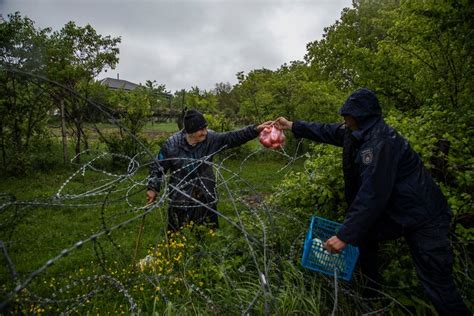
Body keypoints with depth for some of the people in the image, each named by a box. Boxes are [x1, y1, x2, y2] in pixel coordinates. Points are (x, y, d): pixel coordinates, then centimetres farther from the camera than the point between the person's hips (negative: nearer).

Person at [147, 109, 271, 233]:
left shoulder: (211, 138, -9)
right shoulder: (171, 145, -14)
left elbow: (234, 137, -10)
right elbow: (158, 167, -2)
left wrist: (256, 129, -19)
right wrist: (153, 188, -4)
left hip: (206, 198, 3)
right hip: (180, 200, -2)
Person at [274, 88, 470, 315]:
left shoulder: (381, 142, -28)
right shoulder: (361, 133, 1)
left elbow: (372, 195, -31)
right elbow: (327, 132, 15)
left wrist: (345, 235, -29)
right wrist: (292, 126, 20)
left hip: (424, 218, -10)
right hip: (395, 211, 10)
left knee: (437, 285, -7)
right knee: (364, 234, 21)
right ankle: (372, 293, 37)